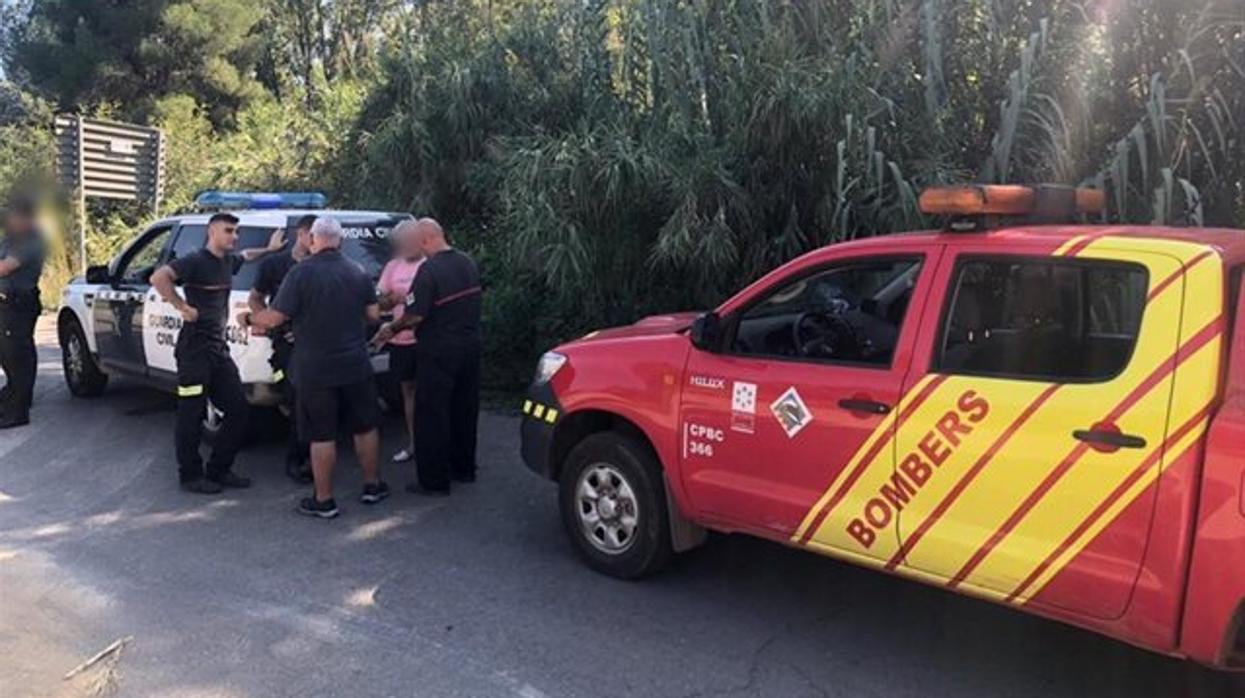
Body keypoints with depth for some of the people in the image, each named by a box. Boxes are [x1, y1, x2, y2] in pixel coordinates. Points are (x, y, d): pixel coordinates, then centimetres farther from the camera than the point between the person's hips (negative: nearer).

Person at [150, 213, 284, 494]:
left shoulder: (228, 261, 13)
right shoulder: (196, 261, -12)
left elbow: (246, 255, 38)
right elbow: (159, 278, -27)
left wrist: (269, 249, 31)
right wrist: (182, 307, -23)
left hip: (219, 347, 8)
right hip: (195, 348, -8)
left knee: (238, 409, 7)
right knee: (192, 415, 0)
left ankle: (218, 470, 19)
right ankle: (190, 476, 12)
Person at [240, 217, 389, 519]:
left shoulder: (301, 272, -11)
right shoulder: (357, 272, 2)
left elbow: (275, 318, -13)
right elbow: (374, 314, 6)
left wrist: (248, 318, 7)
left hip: (315, 370, -4)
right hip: (356, 366, 4)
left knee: (322, 436, 4)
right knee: (365, 427, 16)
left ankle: (324, 500, 11)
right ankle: (373, 486, 27)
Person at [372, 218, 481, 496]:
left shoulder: (429, 270, -18)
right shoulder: (467, 264, 7)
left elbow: (415, 315, -19)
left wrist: (391, 329, -2)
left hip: (439, 352, -8)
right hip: (470, 346, 8)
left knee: (431, 415, 1)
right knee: (464, 408, 17)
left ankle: (434, 480, 6)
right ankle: (463, 468, 29)